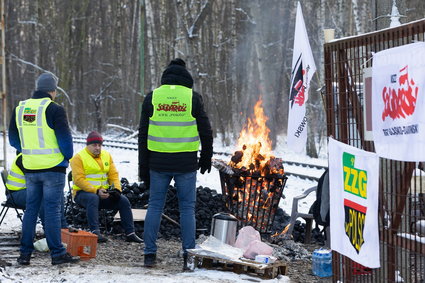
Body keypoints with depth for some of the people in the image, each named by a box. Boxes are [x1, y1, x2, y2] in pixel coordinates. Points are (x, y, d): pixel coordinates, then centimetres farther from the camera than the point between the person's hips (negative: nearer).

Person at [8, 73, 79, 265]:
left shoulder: (20, 108, 8)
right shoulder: (54, 109, -11)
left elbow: (13, 139, 15)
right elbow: (65, 139, -12)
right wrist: (68, 156, 5)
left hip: (30, 168, 5)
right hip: (53, 168, -5)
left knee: (31, 209, 11)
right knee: (52, 210, -3)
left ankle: (25, 253, 12)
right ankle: (57, 253, 0)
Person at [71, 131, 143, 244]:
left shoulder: (106, 155, 14)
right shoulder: (79, 157, -5)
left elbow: (114, 175, 11)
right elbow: (79, 179, -16)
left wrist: (117, 189, -10)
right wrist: (96, 191, -25)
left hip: (104, 193, 5)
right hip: (83, 193, -5)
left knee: (124, 201, -15)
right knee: (93, 198, -39)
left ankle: (130, 233, -12)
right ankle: (95, 232, -45)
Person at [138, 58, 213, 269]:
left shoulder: (152, 97, 3)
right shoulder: (193, 98, -2)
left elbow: (143, 134, 5)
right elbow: (205, 131, 2)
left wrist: (143, 167, 10)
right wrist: (206, 157, 18)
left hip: (158, 162, 1)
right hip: (186, 163, -1)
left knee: (155, 206, 9)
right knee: (187, 208, 5)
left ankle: (150, 254, 7)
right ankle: (188, 256, 4)